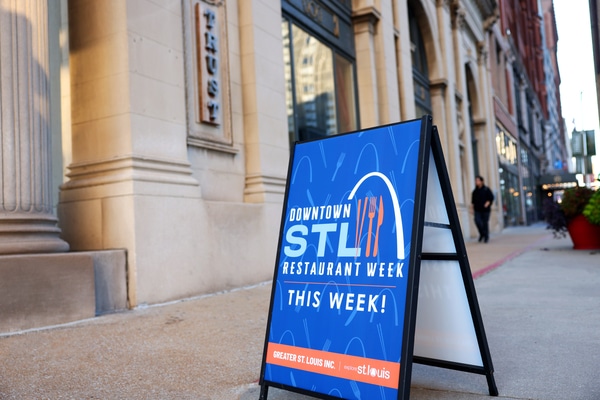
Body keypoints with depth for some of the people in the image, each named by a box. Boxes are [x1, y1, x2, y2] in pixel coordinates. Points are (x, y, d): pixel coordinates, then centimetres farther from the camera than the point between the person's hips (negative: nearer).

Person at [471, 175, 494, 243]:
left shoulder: (486, 189, 0)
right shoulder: (475, 191, 11)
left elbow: (491, 197, 0)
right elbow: (473, 200, 18)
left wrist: (488, 203, -16)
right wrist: (473, 208, 13)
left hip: (485, 210, -3)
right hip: (477, 210, 3)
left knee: (485, 223, -1)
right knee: (477, 221, -15)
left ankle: (486, 237, 12)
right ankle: (482, 234, 6)